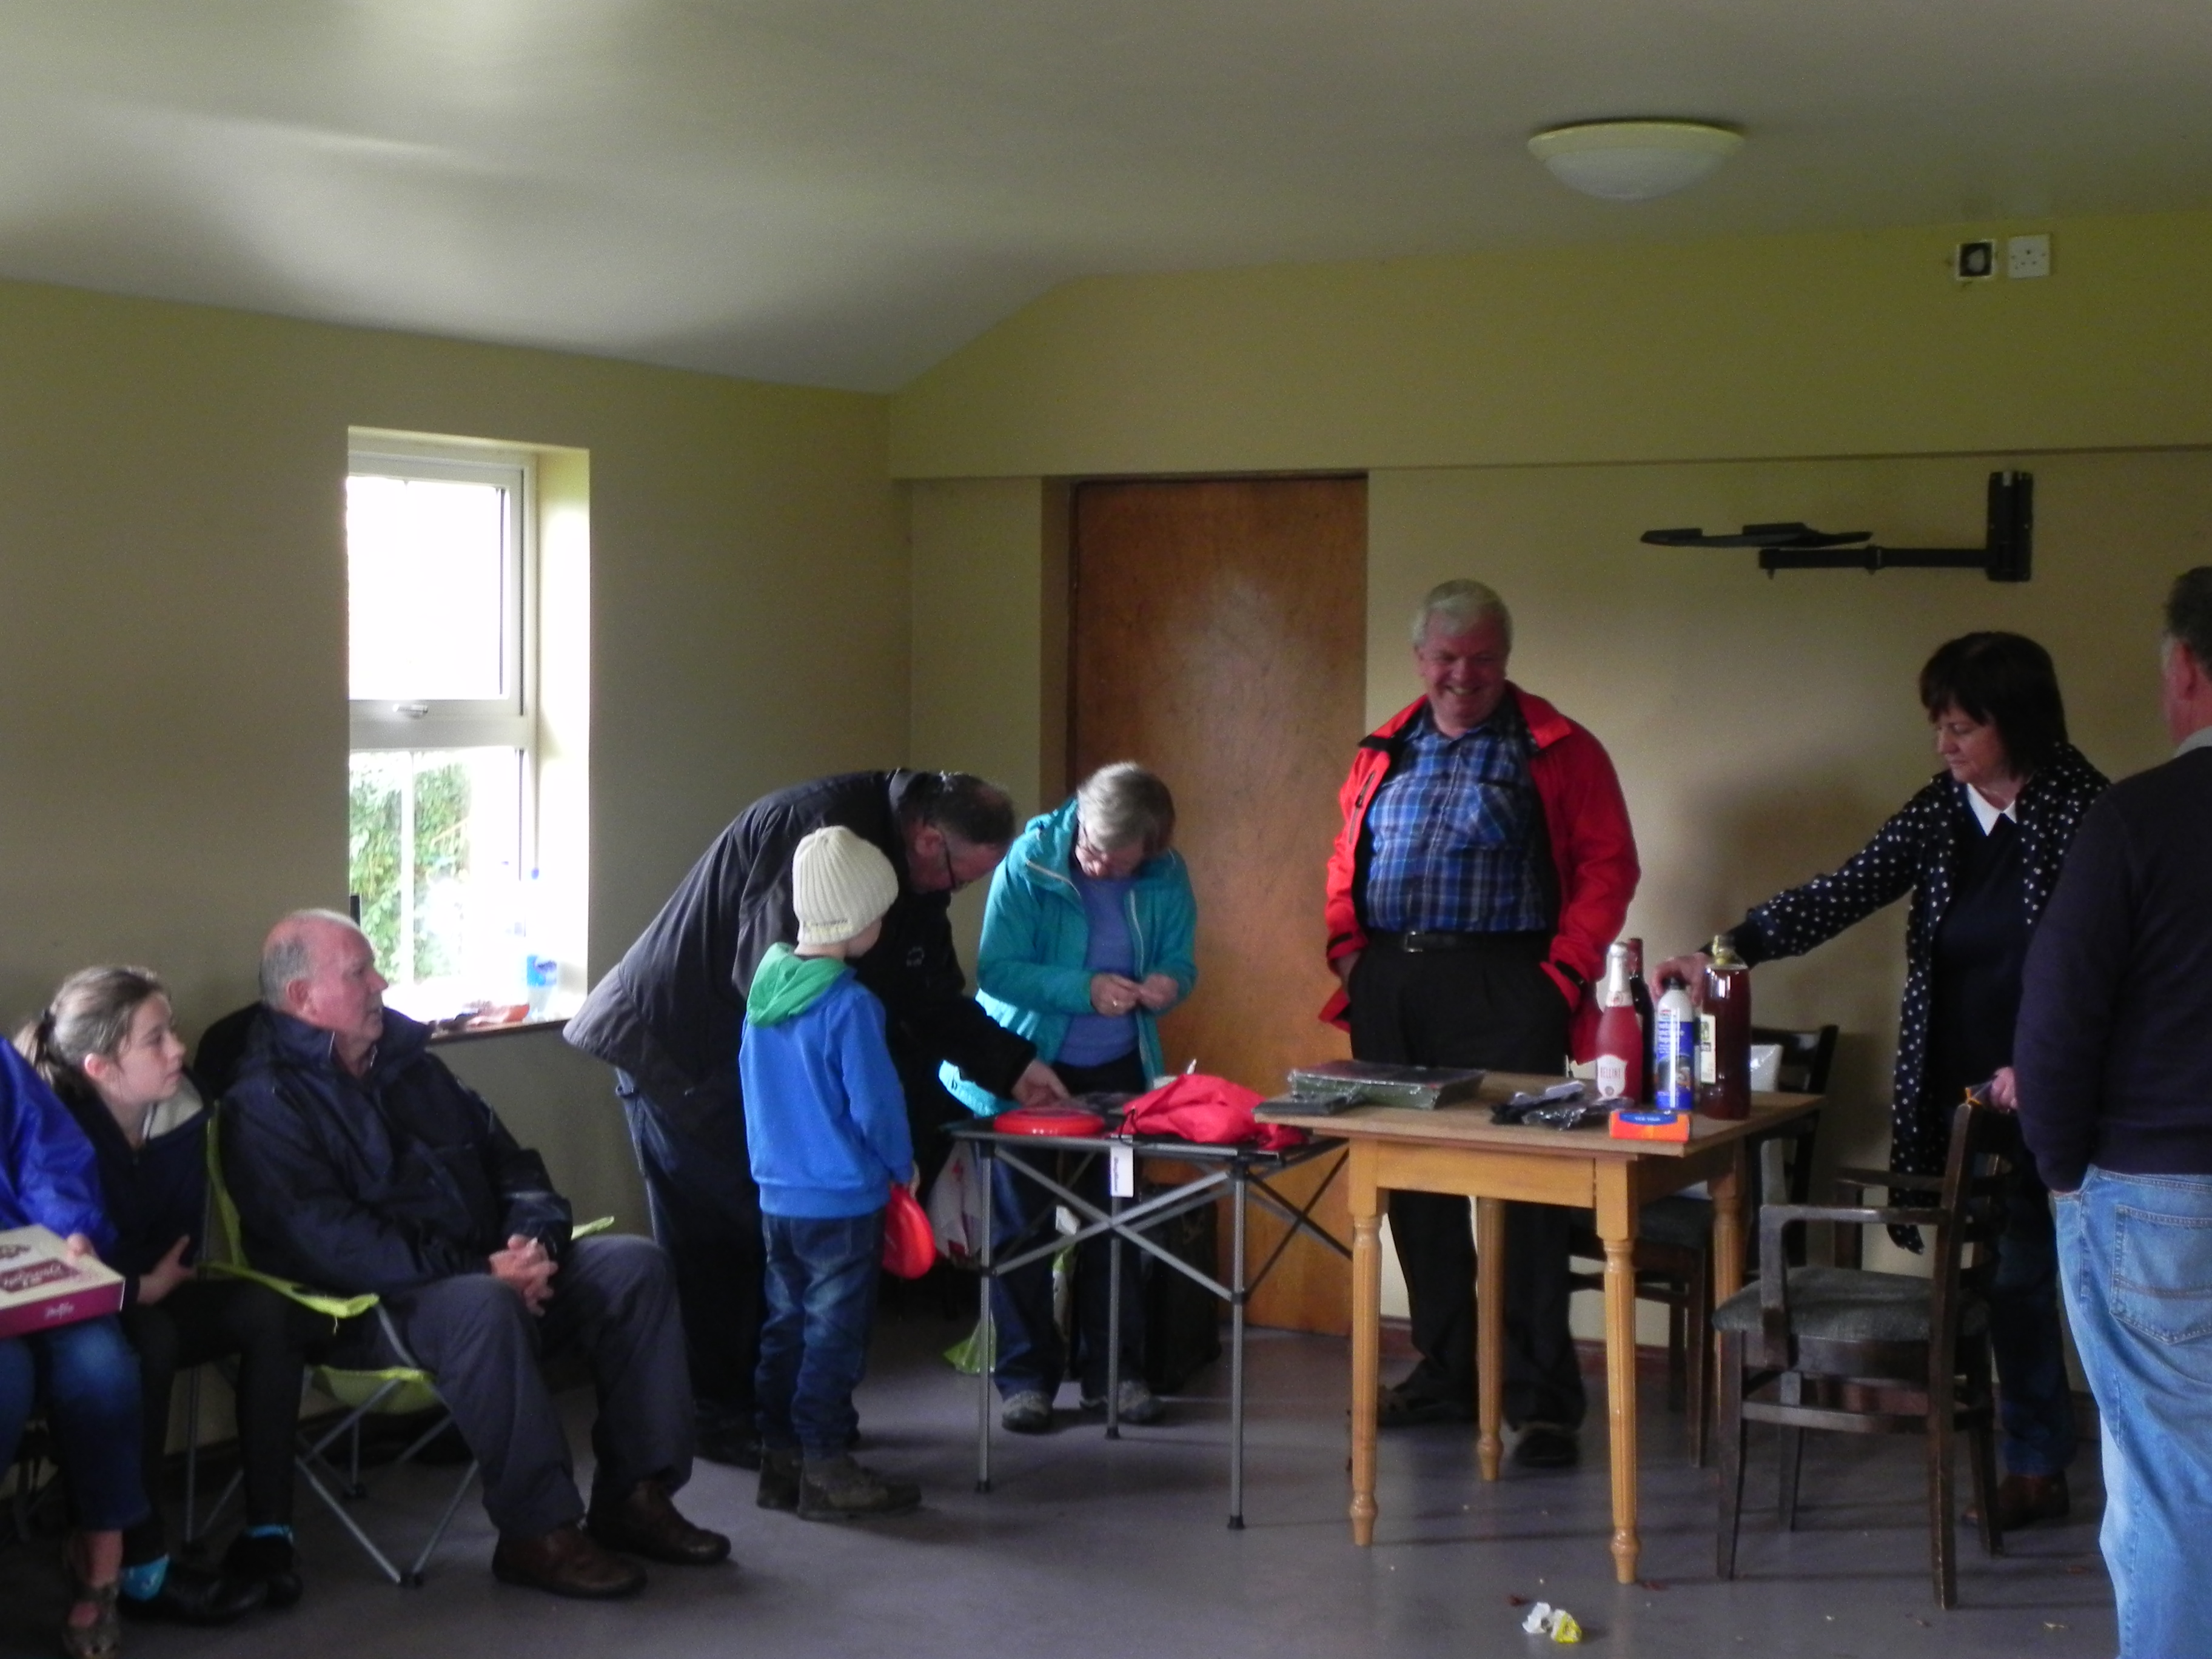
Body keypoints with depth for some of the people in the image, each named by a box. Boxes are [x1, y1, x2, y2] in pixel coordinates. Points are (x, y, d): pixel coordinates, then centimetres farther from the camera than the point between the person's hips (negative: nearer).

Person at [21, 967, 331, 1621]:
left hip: (154, 1302, 6)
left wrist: (165, 1278, -9)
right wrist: (141, 1287, -18)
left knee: (268, 1310, -18)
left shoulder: (181, 1112, -3)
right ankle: (141, 1568, -29)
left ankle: (267, 1531, -18)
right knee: (148, 1340, -36)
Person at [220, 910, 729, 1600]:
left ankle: (634, 1496, -7)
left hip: (482, 1272, 8)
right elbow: (331, 1241, -21)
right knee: (485, 1308, -37)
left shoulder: (407, 1058, 16)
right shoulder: (265, 1103, -9)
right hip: (370, 1310, -8)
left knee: (634, 1264, -8)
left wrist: (534, 1239, -5)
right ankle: (537, 1534, -27)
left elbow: (507, 1157, 18)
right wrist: (480, 1272, -25)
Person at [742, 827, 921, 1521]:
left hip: (775, 1194, 7)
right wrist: (902, 1165, 1)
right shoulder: (849, 1004, -20)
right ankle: (825, 1470, 7)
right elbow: (875, 1103, -16)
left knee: (786, 1325, 15)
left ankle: (780, 1459, 23)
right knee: (835, 1332, 2)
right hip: (842, 1198, -7)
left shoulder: (766, 982, 3)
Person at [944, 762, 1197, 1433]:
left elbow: (1179, 963, 1)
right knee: (1021, 1224, 3)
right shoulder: (1030, 862, -18)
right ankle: (1025, 1376, 13)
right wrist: (1083, 990, -33)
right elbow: (996, 969, -21)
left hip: (1117, 1069, 3)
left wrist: (1168, 983, -23)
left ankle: (1113, 1371, 19)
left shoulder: (1167, 879, -8)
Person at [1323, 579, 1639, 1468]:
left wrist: (1565, 971, -11)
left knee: (1520, 1187, -6)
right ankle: (1444, 1372, 24)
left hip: (1501, 991, -5)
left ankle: (1541, 1397, 0)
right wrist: (1346, 945, 7)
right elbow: (1347, 857, 22)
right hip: (1390, 989, 6)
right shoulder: (1386, 752, 16)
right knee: (1413, 1186, 11)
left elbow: (1608, 865, -3)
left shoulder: (1557, 752, 0)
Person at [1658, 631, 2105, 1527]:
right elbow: (1846, 892, 0)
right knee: (1990, 1273, 7)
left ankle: (2036, 1466, 10)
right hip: (1951, 1089, 6)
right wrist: (1731, 948, -11)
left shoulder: (2081, 808, -8)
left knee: (2021, 1273, -3)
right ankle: (2035, 1459, 17)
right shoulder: (1940, 810, 8)